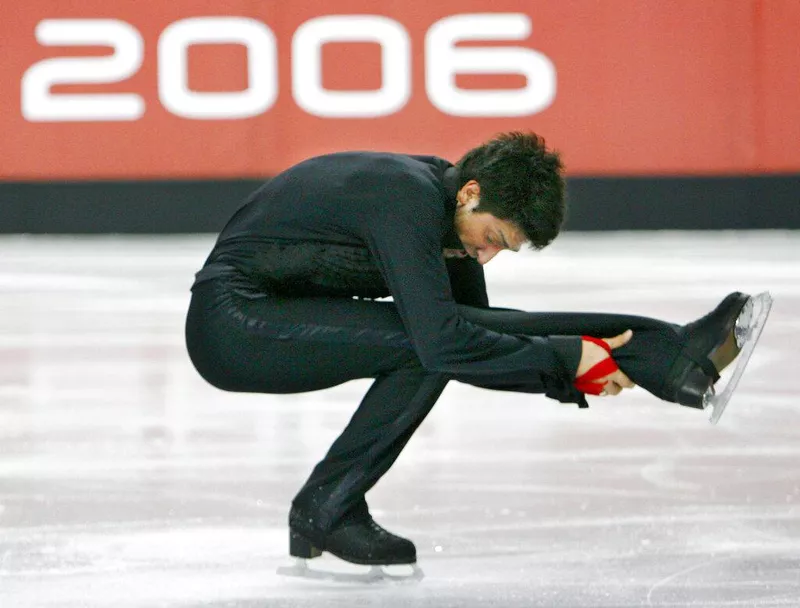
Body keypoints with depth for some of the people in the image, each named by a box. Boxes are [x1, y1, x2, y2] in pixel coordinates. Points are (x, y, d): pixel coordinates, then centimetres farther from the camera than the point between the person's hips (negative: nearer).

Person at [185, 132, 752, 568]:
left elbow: (473, 337, 13)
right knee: (422, 344, -26)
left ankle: (673, 357, -8)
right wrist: (564, 358, -24)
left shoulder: (446, 204, 5)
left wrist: (570, 376, -4)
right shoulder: (407, 201, -25)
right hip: (234, 323, -9)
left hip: (297, 318, 9)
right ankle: (325, 511, -18)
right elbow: (440, 342, -32)